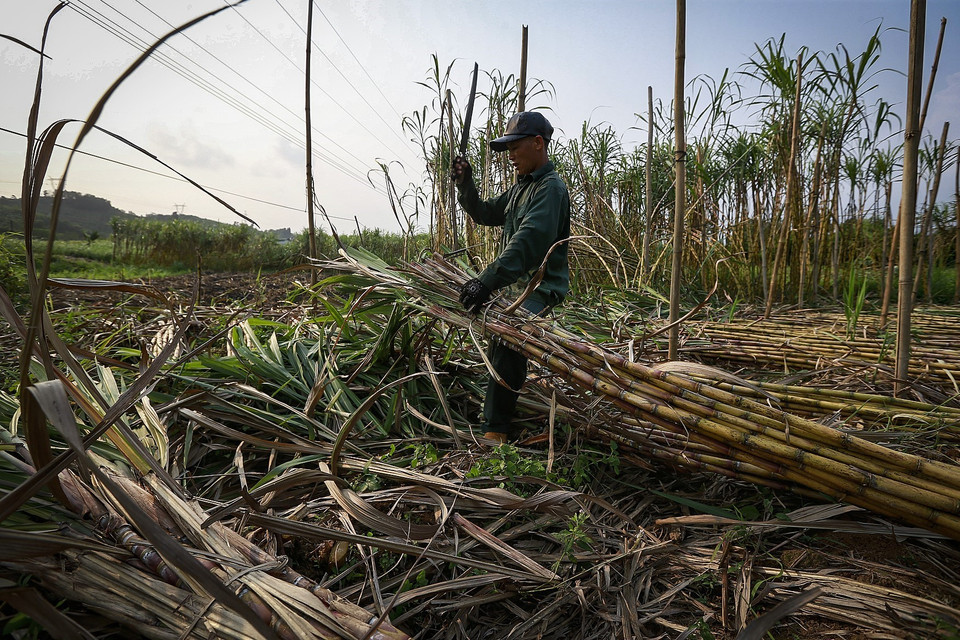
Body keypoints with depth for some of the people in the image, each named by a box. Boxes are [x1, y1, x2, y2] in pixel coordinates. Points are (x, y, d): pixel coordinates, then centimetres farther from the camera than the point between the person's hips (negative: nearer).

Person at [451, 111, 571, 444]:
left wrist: (488, 280, -37)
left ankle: (496, 429, -32)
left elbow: (527, 240, -27)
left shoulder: (550, 188, -12)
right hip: (516, 283, 11)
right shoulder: (521, 187, 20)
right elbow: (487, 215, 25)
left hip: (541, 287, -11)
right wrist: (465, 186, 8)